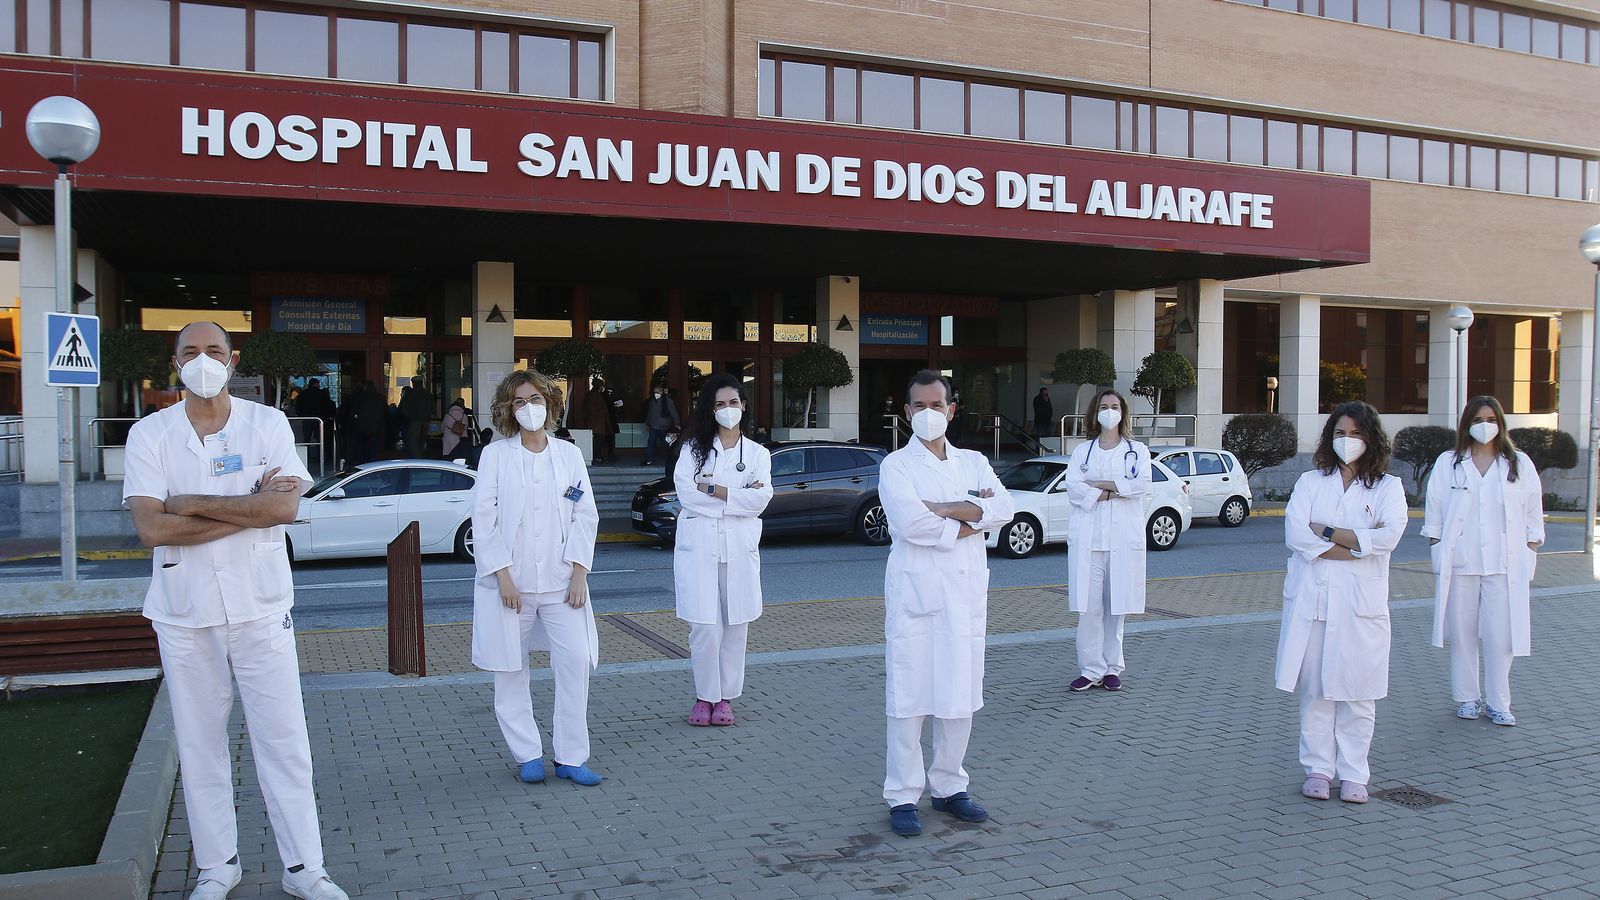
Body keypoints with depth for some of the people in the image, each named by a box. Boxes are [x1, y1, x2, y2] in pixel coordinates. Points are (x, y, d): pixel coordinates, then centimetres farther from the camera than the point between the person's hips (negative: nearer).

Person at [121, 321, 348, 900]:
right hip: (183, 613, 1)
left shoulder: (267, 423, -1)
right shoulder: (150, 434, 0)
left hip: (260, 607, -1)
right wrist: (248, 509, -14)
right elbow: (151, 528, -13)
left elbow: (285, 508, -15)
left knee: (283, 740, 3)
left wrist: (192, 504, -13)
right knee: (199, 744, 10)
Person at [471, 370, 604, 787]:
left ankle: (571, 757, 6)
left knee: (575, 662, -4)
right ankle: (527, 755, 19)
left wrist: (578, 572, -4)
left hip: (560, 579, 2)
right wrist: (503, 576, -10)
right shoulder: (495, 455, 0)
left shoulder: (569, 455, 7)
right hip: (509, 580, -1)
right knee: (511, 670, 5)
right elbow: (484, 520, -3)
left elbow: (585, 515, 5)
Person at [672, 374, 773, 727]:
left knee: (735, 626, 4)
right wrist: (737, 495, -9)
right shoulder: (694, 447, 7)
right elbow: (685, 492, -8)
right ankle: (705, 696, 12)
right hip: (698, 546, -1)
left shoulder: (757, 453, 10)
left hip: (739, 548, 1)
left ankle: (725, 697, 17)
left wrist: (713, 490, -10)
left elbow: (760, 499, -6)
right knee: (705, 626, -4)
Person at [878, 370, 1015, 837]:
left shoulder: (974, 462, 13)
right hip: (916, 591, -4)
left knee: (961, 695, 10)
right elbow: (909, 522, -17)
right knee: (909, 697, -3)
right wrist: (970, 520, -9)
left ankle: (949, 786, 24)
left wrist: (943, 509, -16)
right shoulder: (896, 465, 1)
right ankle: (903, 796, 7)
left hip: (966, 592, 4)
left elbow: (1003, 507, -6)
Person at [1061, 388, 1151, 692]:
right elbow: (1073, 488, -4)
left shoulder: (1138, 450, 12)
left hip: (1124, 537, 0)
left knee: (1117, 605, 2)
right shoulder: (1082, 451, 13)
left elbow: (1142, 484, -7)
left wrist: (1097, 484, -7)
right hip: (1088, 537, 0)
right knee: (1089, 606, -4)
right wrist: (1117, 490, -9)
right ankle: (1091, 669, 3)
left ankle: (1113, 667, 12)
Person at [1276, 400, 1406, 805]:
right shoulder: (1311, 482, 10)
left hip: (1361, 601, -1)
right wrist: (1356, 546, -12)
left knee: (1357, 692, 2)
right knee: (1314, 688, 3)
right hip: (1312, 598, 1)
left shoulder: (1387, 486, 7)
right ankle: (1318, 768, 13)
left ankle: (1353, 774, 12)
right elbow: (1294, 533, -7)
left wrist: (1327, 533, -9)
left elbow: (1389, 535, -12)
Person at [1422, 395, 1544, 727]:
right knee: (1462, 633, 6)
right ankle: (1467, 698, 18)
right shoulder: (1448, 464, 6)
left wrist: (1531, 550, 3)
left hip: (1504, 563, 0)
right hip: (1459, 561, 1)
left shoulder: (1519, 464, 7)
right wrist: (1438, 555, 1)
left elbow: (1533, 512, 9)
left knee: (1500, 635, -2)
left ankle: (1498, 704, 9)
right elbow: (1434, 511, 6)